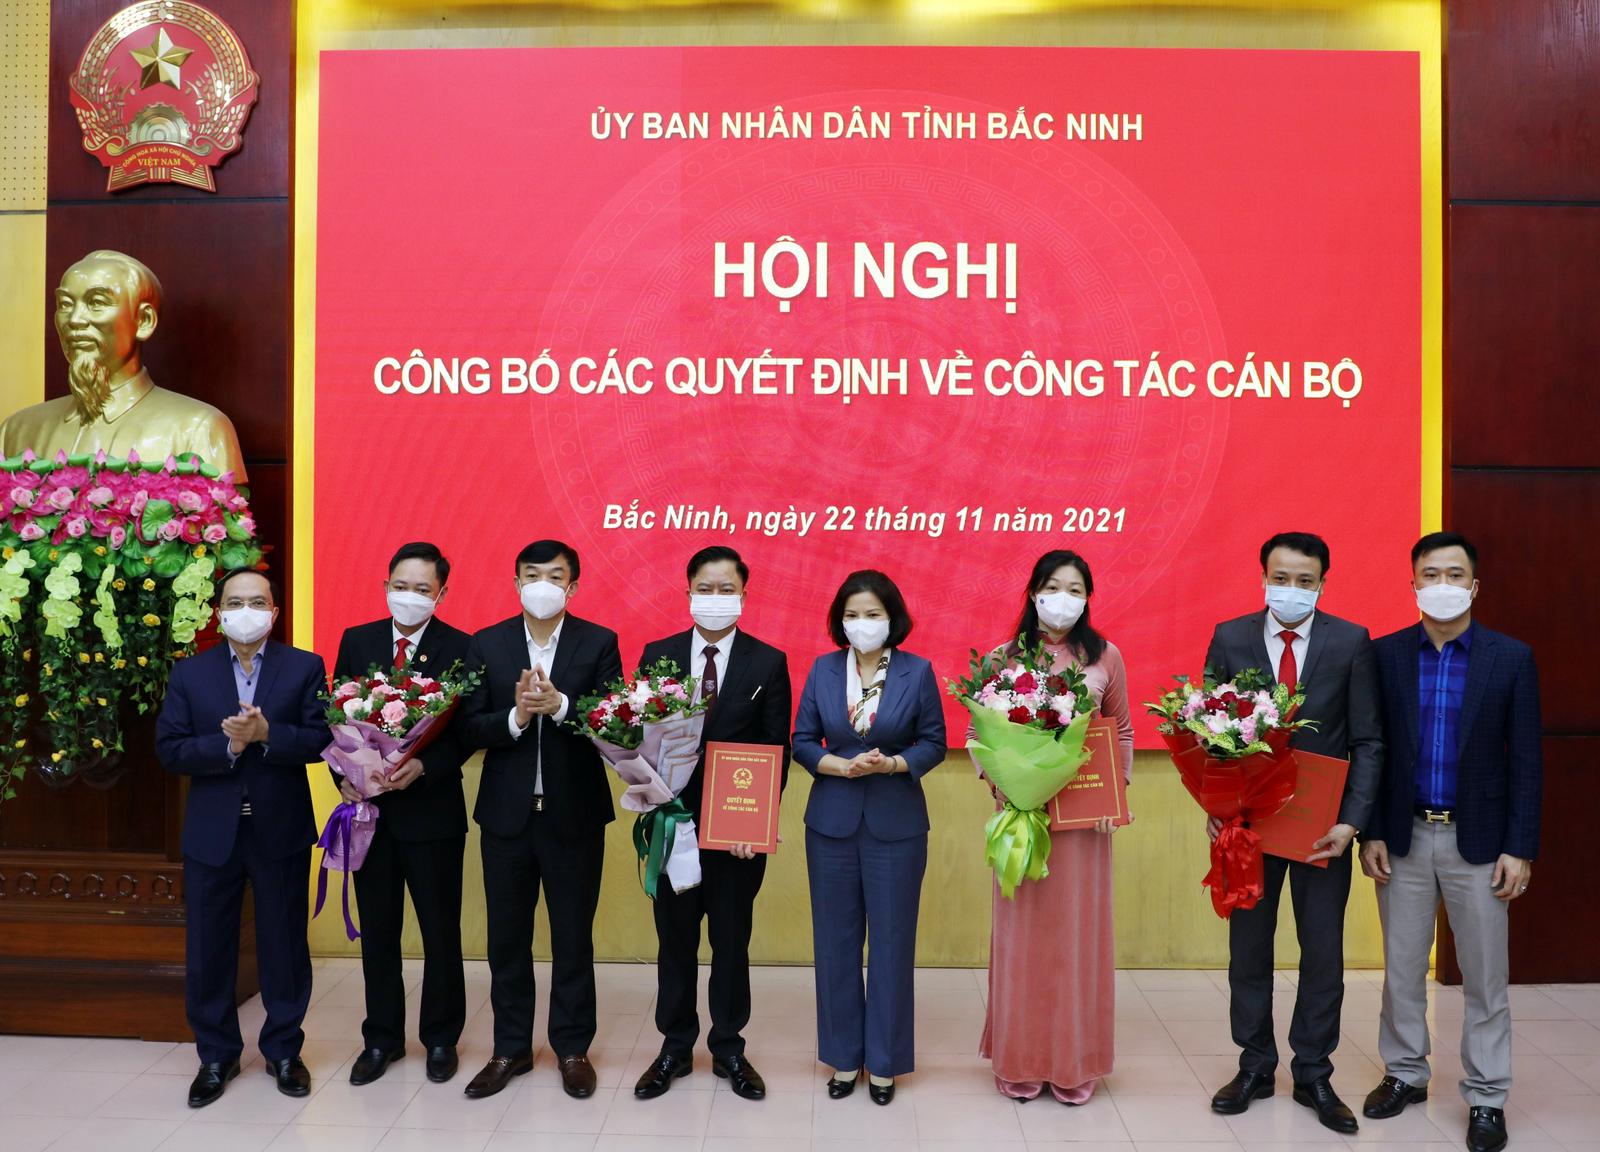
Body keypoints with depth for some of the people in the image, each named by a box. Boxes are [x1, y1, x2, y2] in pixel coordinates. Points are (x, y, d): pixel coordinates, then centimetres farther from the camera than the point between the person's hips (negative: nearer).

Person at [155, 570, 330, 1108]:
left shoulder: (305, 668, 0)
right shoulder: (189, 673, 4)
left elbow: (320, 738, -9)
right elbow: (170, 749, -4)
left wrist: (266, 734, -23)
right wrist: (227, 744, -18)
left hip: (281, 830, -1)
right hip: (212, 832, 2)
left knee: (285, 943, 9)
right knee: (207, 948, 9)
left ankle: (283, 1050, 25)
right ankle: (216, 1055, 26)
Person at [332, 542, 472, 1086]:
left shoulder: (460, 649, -6)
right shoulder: (356, 641, 5)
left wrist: (424, 766, -22)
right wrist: (344, 775, -8)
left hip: (432, 808, -3)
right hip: (368, 805, 3)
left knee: (441, 930, 8)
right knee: (377, 930, 14)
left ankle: (440, 1038, 25)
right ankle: (382, 1037, 29)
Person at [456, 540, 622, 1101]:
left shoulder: (599, 643, -2)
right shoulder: (486, 644, 2)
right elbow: (468, 728, -3)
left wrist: (560, 706, -25)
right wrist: (515, 717, -21)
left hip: (574, 812, -2)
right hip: (506, 813, 2)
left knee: (573, 937, 9)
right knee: (507, 938, 12)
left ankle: (572, 1048, 25)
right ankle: (511, 1048, 28)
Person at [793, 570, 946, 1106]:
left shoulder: (917, 671, -3)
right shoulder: (823, 669, 2)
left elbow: (934, 743, -1)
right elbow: (802, 742, 2)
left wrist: (891, 764, -18)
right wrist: (842, 766, -16)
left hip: (896, 824, -1)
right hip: (832, 821, 2)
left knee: (891, 941, 5)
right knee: (836, 940, 8)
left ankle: (884, 1060, 21)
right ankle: (844, 1056, 23)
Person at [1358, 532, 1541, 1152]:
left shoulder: (1512, 658, -3)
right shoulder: (1385, 655, 0)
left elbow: (1525, 759, -3)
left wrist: (1520, 849, -7)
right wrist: (1370, 833, -2)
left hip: (1478, 840, -1)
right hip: (1404, 838, 1)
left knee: (1485, 977, 8)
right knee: (1402, 969, 13)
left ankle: (1486, 1097, 22)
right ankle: (1405, 1074, 29)